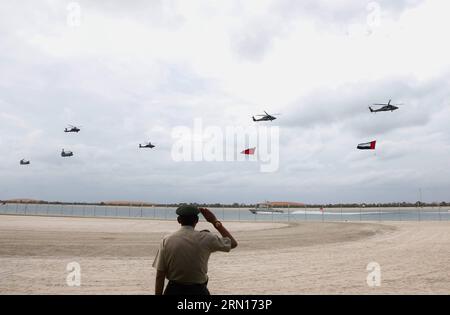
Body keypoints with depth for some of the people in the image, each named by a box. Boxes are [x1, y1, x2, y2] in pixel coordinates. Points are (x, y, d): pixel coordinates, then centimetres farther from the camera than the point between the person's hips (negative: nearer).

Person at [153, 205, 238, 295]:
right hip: (198, 291, -1)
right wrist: (215, 221, 7)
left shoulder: (166, 241, -5)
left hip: (173, 291, 2)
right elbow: (233, 243, 5)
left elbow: (160, 275, -4)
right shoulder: (205, 238, -9)